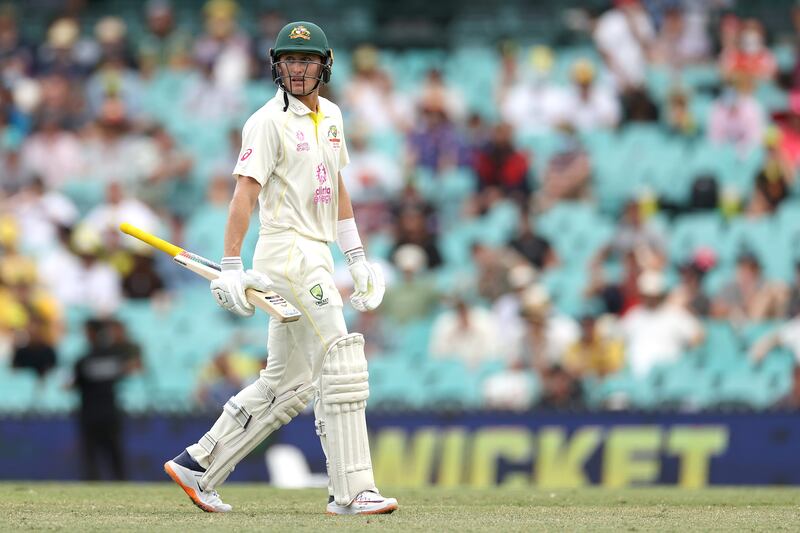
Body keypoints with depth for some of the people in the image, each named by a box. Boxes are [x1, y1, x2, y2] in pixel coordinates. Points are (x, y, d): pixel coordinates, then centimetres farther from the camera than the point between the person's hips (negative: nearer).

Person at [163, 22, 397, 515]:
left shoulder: (331, 115, 16)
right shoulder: (269, 122, -10)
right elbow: (245, 193, -16)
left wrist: (357, 258, 19)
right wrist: (231, 267, -23)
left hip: (316, 256, 9)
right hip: (287, 250, -9)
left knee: (287, 385, 11)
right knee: (342, 366, -14)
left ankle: (198, 466, 16)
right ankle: (351, 491, -14)